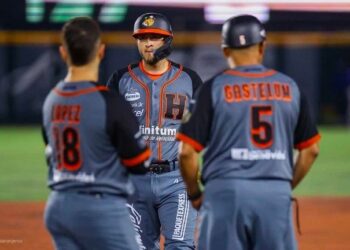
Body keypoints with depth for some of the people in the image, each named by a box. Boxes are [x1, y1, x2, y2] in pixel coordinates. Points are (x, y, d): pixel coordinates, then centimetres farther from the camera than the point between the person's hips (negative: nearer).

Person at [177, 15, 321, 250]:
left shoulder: (215, 88, -1)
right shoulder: (290, 87, 9)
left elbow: (187, 151, -5)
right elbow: (311, 149, 11)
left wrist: (194, 194, 9)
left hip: (226, 192, -2)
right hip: (277, 195, 2)